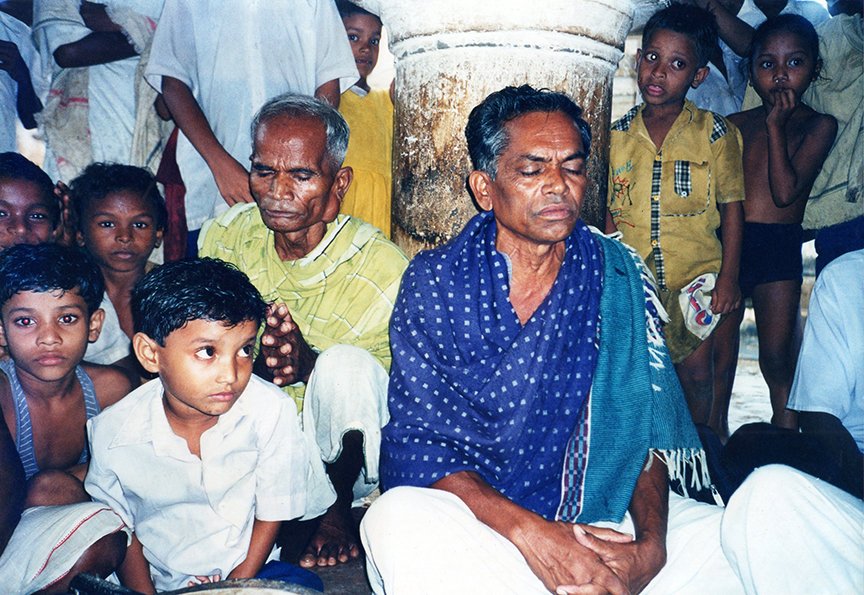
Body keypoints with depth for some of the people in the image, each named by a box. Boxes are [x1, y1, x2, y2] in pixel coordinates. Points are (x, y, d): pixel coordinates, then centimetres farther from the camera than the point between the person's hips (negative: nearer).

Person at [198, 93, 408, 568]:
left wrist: (308, 364, -36)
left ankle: (338, 506, -9)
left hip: (338, 455, -3)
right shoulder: (225, 235, -4)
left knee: (347, 363, -34)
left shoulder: (381, 268, -18)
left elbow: (396, 388, -16)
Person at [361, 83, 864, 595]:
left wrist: (649, 544, -18)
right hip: (482, 526, 0)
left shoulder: (620, 277, 4)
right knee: (399, 518, -35)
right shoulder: (434, 282, -3)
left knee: (777, 491, -21)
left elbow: (646, 426, 1)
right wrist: (530, 533, -23)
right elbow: (418, 438, -8)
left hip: (607, 518, 1)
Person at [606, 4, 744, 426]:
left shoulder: (715, 133, -5)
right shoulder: (619, 134, 1)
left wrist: (729, 277, -6)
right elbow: (612, 211, 6)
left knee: (696, 371, 9)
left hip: (696, 275, -1)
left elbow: (731, 207, -1)